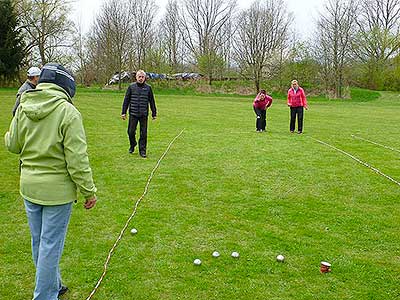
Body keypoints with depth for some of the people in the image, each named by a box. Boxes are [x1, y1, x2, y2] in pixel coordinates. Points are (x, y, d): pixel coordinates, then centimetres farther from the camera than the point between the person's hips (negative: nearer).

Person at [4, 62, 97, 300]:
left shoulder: (23, 108, -1)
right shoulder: (68, 112, -17)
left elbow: (13, 145, 10)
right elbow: (77, 159, -18)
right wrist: (89, 191, -10)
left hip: (29, 186, 6)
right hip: (57, 188, -6)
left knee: (39, 242, 20)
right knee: (51, 244, 5)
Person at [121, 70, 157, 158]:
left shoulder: (148, 88, 4)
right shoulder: (131, 87, 3)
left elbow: (152, 101, 11)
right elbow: (126, 100, 7)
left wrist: (154, 113, 11)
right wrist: (123, 112, 4)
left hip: (144, 114, 0)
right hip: (133, 114, 0)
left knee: (143, 133, 2)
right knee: (131, 132, 1)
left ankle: (142, 150, 14)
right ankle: (132, 145, 29)